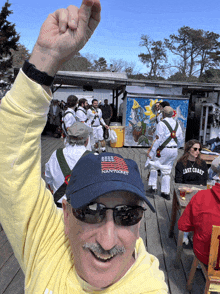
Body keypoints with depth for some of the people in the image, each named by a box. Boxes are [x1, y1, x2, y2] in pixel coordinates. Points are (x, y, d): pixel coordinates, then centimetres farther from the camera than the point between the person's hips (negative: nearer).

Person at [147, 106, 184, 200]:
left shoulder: (161, 123, -10)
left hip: (164, 150, -6)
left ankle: (153, 186, 9)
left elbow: (158, 139, -16)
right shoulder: (177, 124, 11)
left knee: (153, 166, 13)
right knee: (166, 171, 13)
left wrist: (151, 152, -12)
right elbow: (180, 141, 14)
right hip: (174, 151, 6)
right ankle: (166, 192, 15)